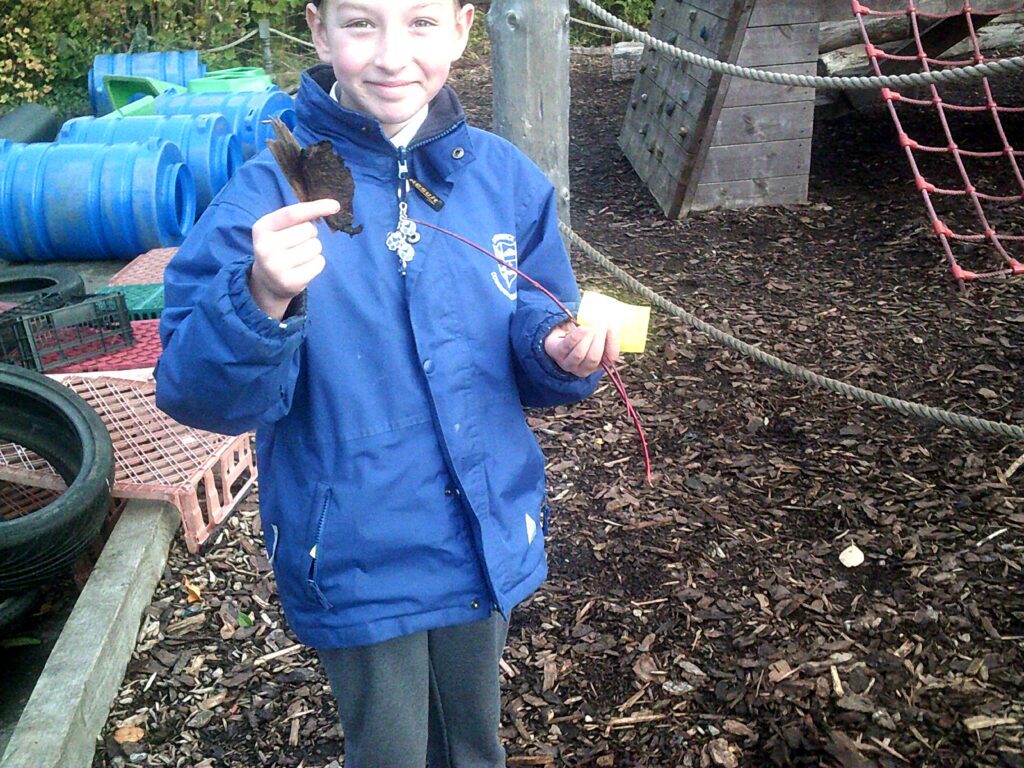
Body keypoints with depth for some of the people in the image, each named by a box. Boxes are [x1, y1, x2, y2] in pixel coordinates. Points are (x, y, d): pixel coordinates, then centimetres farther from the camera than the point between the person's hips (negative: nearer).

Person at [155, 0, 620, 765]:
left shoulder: (506, 177, -5)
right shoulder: (272, 193, -16)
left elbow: (532, 343, 3)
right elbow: (199, 396, -19)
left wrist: (561, 350, -19)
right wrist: (261, 301, -38)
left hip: (488, 537, 4)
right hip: (356, 557, -3)